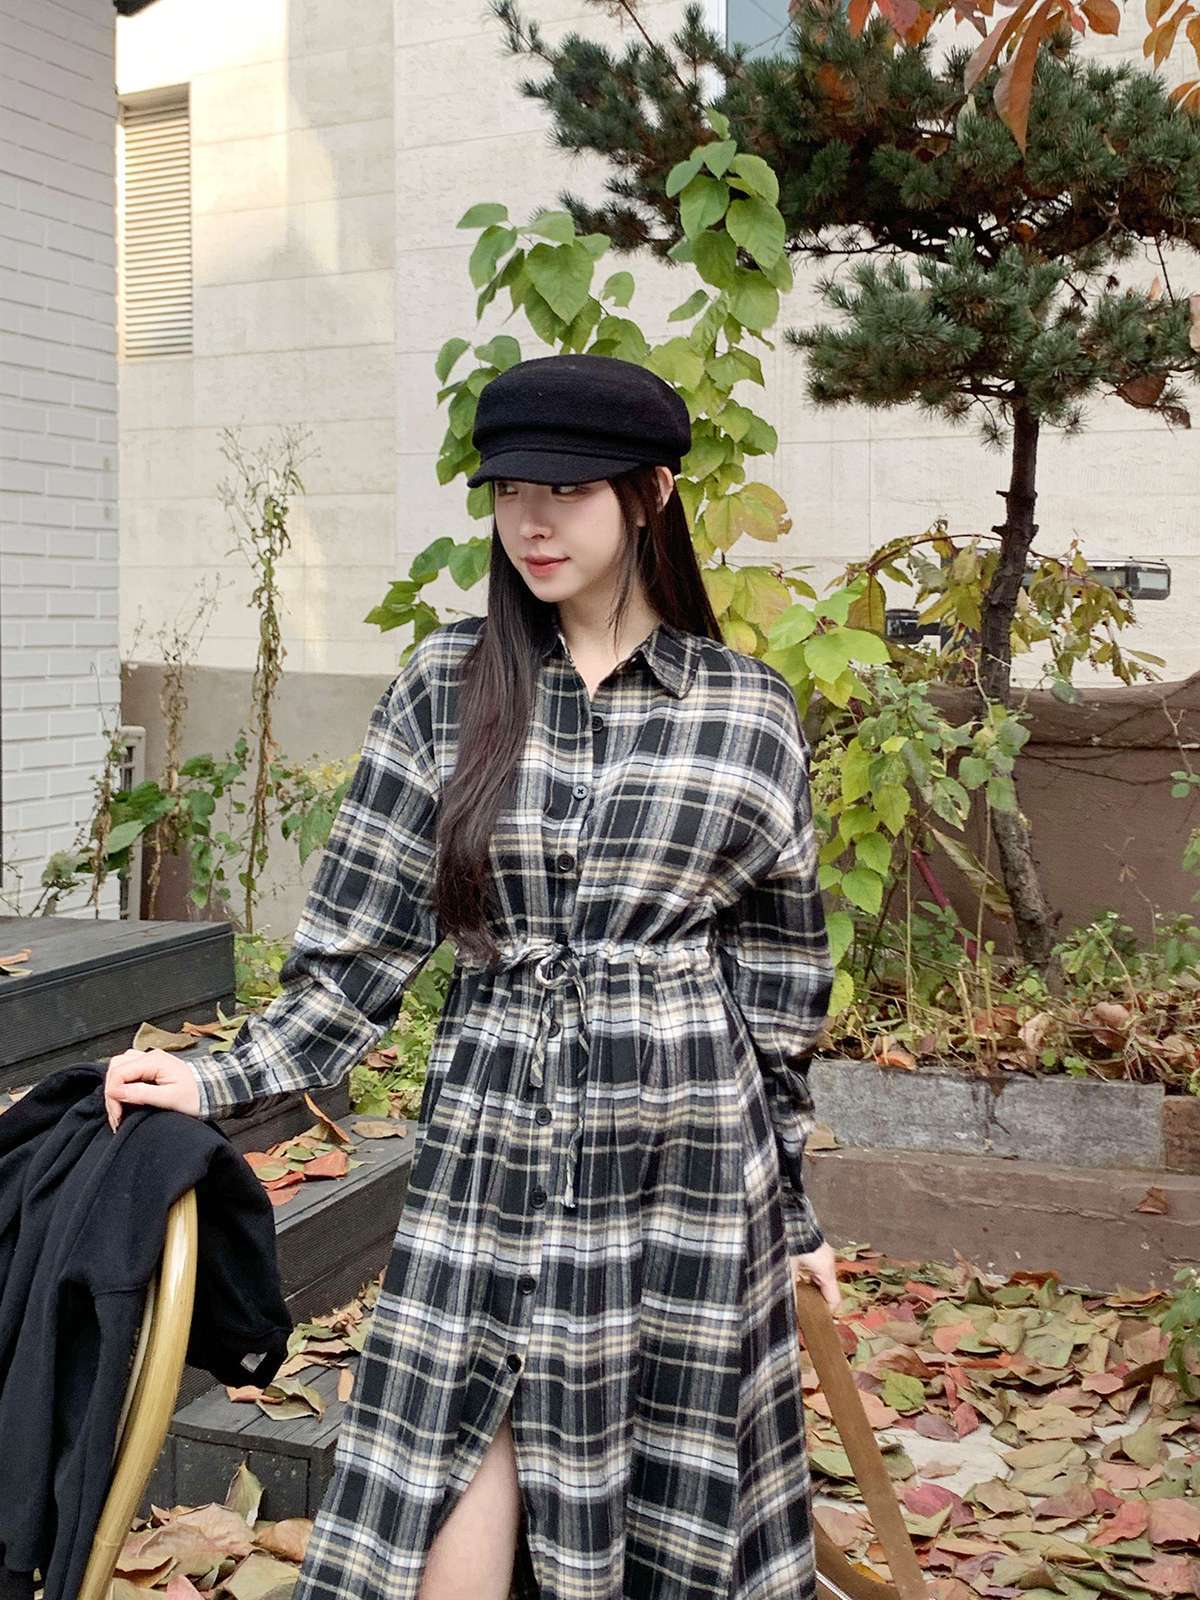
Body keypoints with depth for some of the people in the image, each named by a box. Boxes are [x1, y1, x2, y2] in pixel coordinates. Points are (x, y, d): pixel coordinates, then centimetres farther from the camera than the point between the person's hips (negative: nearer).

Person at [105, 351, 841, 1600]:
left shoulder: (748, 712, 0)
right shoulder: (447, 690, 2)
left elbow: (779, 983, 6)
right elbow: (361, 941, 4)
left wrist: (792, 1204, 9)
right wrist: (225, 1079, -4)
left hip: (682, 1155, 0)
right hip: (488, 1143, 1)